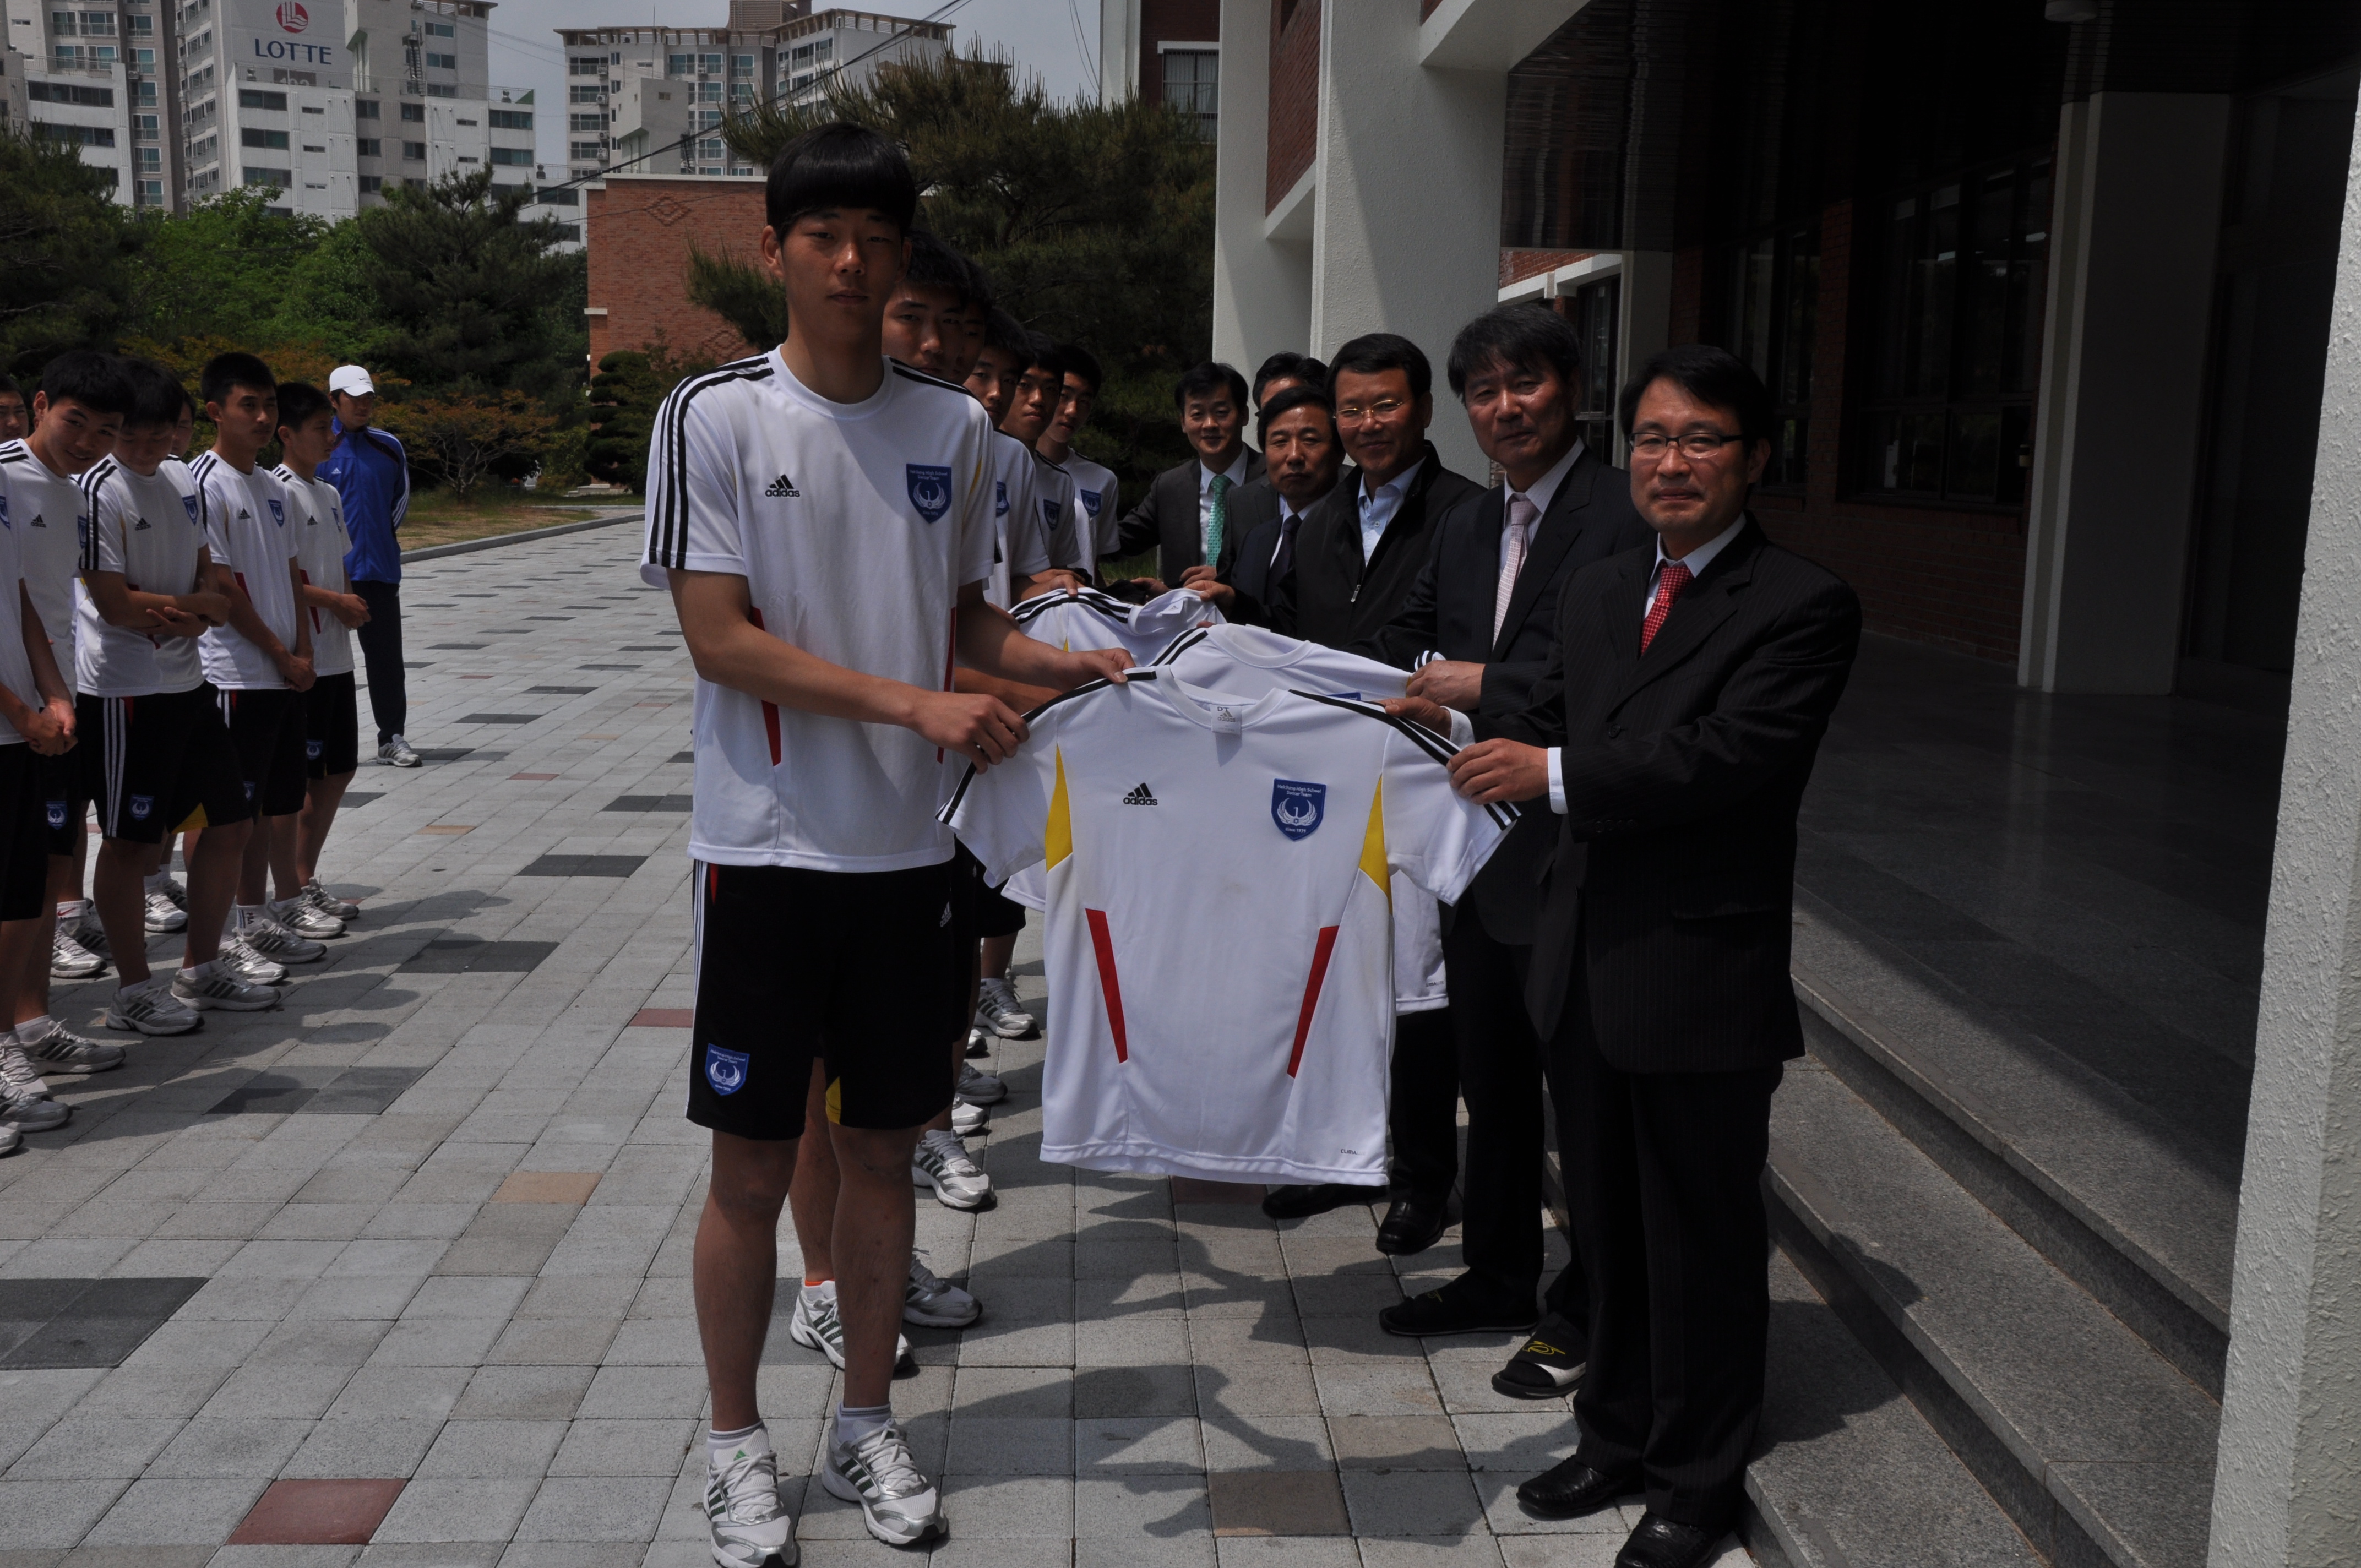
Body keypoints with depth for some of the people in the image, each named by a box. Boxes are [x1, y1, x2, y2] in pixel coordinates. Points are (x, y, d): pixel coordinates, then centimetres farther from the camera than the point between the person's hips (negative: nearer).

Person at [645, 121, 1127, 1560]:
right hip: (768, 849, -3)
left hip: (910, 850, 4)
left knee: (883, 1147, 13)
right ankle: (739, 1440, 25)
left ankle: (868, 1421, 30)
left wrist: (1064, 663, -2)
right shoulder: (715, 416, -7)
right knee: (753, 1166, 6)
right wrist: (918, 704, -21)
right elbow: (720, 639, -13)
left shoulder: (956, 427, 5)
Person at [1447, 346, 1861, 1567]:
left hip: (1703, 977, -7)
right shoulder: (1596, 592, 13)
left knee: (1702, 1239, 9)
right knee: (1607, 1228, 20)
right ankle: (1619, 1437, 38)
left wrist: (1557, 774, -25)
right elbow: (1545, 724, 15)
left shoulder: (1801, 607, -11)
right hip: (1585, 964, 7)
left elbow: (1733, 755, -23)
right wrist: (1468, 730, -5)